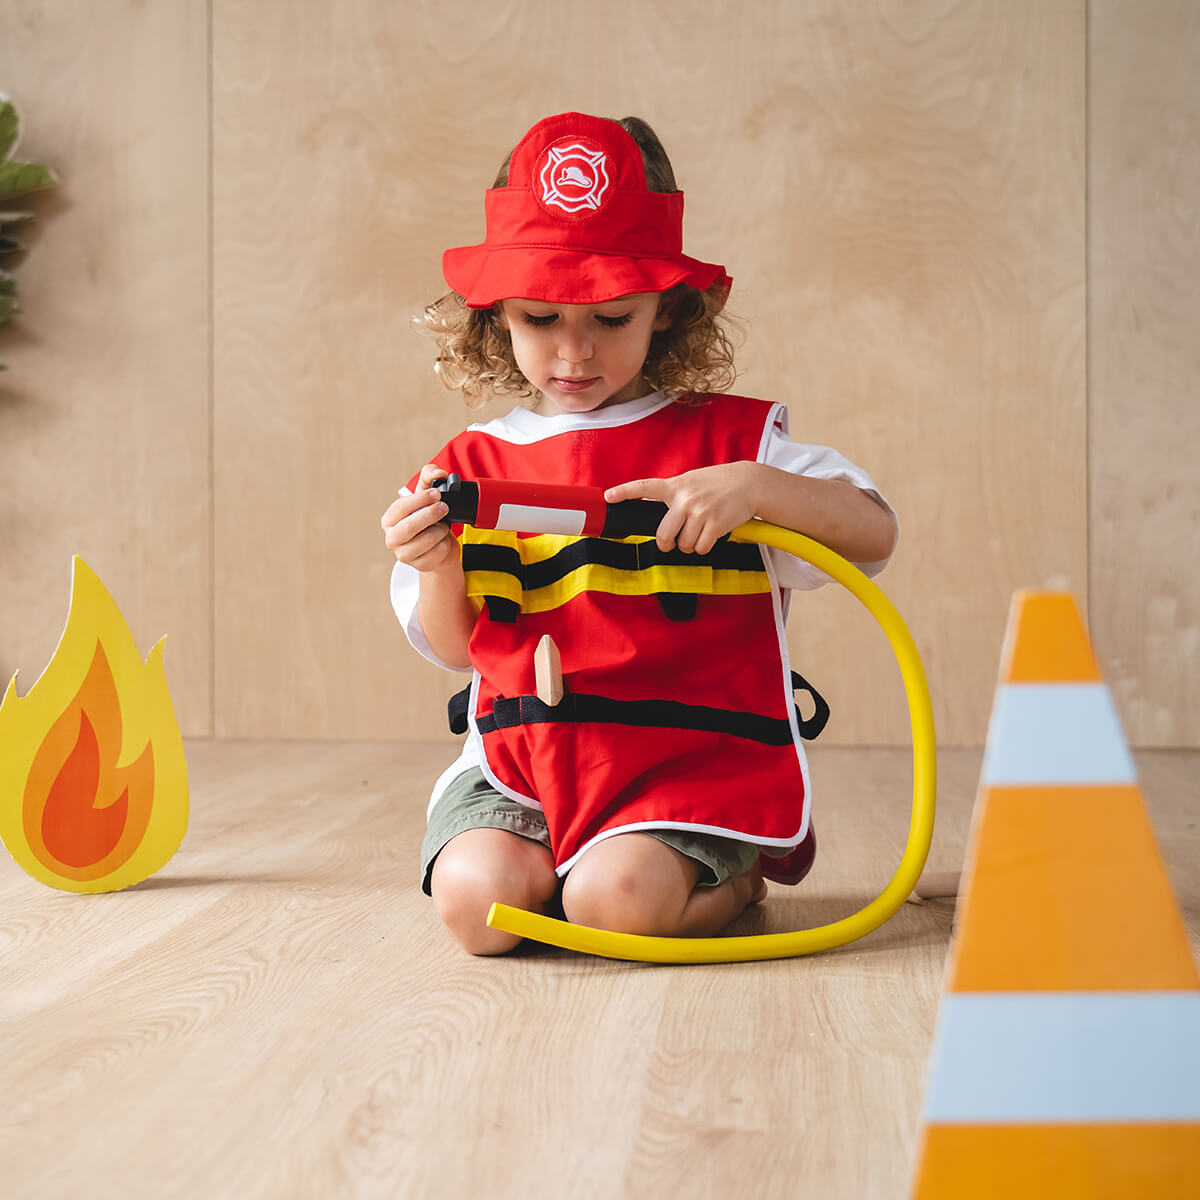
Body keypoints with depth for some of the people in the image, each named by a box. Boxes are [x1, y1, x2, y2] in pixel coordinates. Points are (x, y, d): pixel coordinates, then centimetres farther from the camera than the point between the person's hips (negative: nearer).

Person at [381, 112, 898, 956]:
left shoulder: (730, 438, 4)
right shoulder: (477, 464, 10)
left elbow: (876, 535, -3)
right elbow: (457, 649, 13)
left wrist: (754, 485, -20)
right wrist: (438, 568, -9)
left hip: (689, 763, -3)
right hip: (521, 760, 3)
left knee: (613, 898, -30)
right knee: (476, 900, -24)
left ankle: (733, 885, 7)